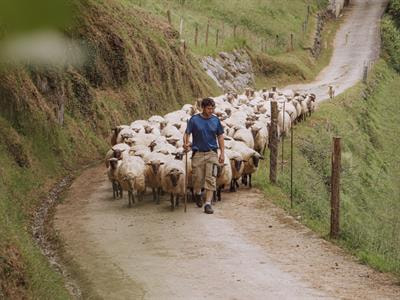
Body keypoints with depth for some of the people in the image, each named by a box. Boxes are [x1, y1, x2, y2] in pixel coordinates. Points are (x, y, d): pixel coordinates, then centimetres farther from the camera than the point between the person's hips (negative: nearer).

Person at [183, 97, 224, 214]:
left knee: (211, 178, -6)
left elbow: (220, 137, 9)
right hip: (198, 153, -1)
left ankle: (208, 203, -5)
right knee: (198, 178, 7)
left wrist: (222, 153, 4)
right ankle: (197, 193, 38)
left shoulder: (215, 120, 3)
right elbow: (187, 133, -5)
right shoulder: (194, 119, -4)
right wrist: (186, 144, -26)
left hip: (212, 153, 1)